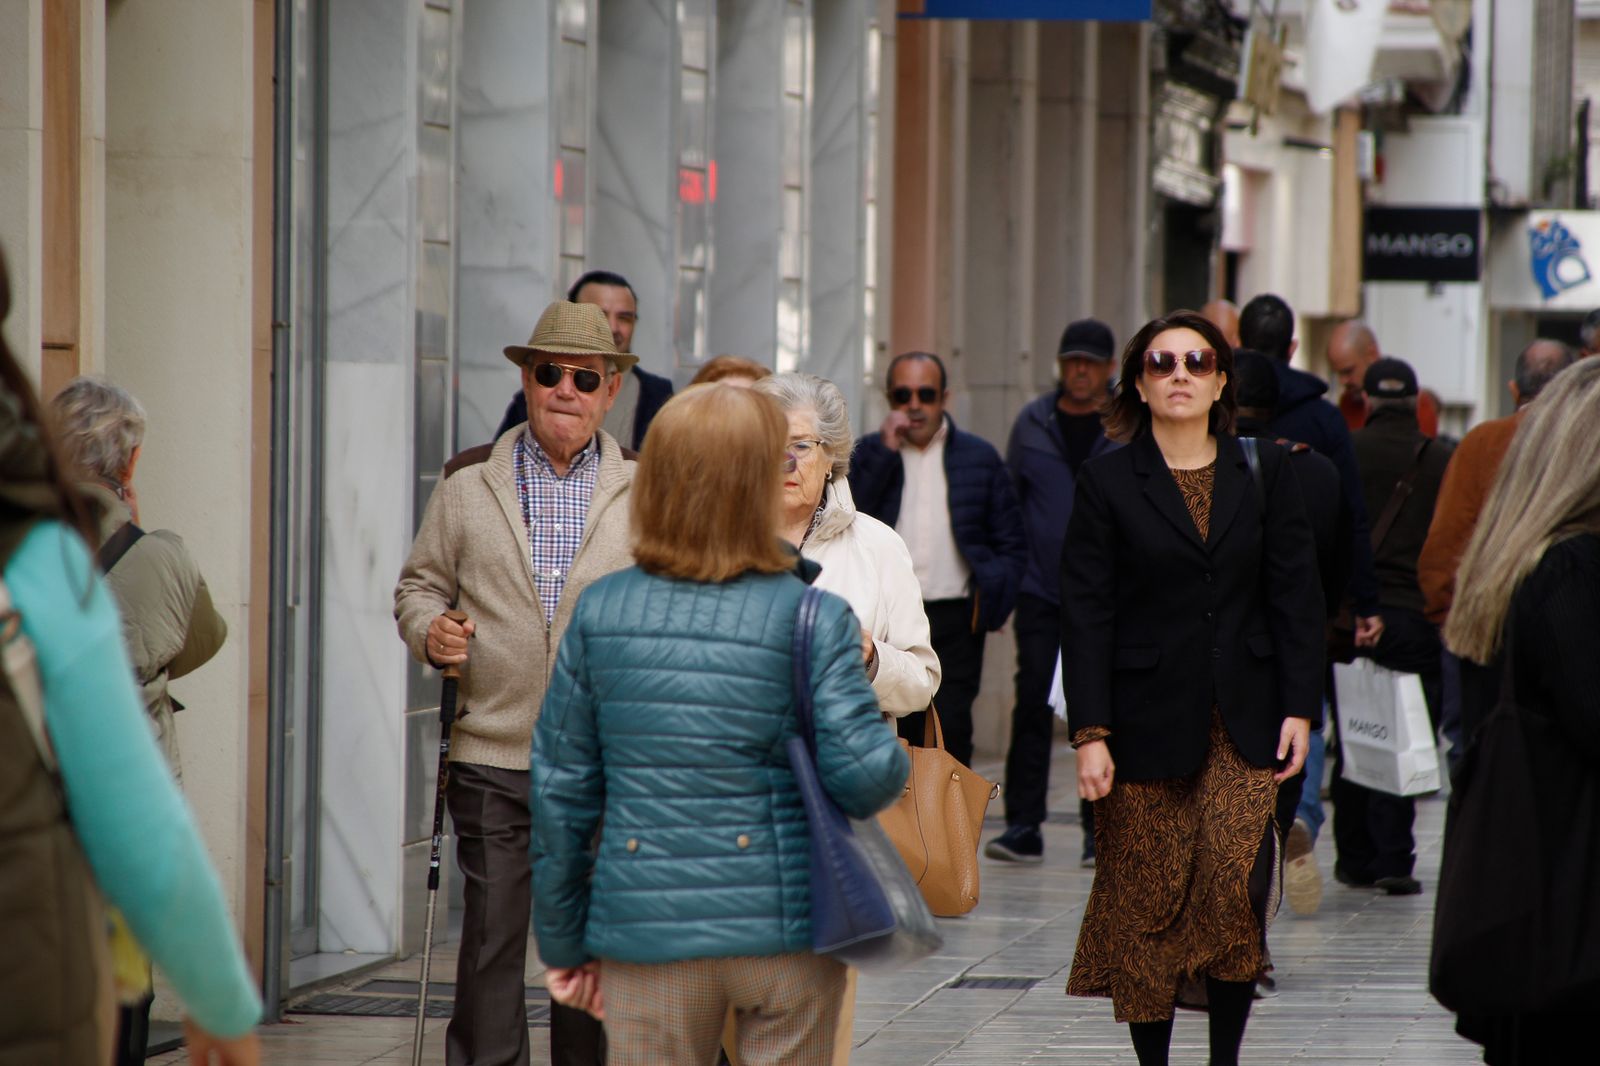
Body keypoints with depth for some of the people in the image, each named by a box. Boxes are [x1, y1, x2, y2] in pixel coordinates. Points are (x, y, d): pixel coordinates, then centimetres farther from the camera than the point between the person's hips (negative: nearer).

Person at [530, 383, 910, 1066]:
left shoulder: (598, 613, 0)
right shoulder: (816, 621, -8)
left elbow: (560, 787, 4)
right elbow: (864, 773, -15)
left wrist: (563, 940, 12)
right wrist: (897, 762, 10)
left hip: (647, 932, 2)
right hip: (786, 931, -2)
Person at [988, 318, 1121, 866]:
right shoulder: (1032, 423, 8)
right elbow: (1009, 501, 13)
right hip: (1040, 593, 1)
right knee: (1032, 704, -4)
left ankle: (1099, 828, 10)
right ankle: (1023, 825, -1)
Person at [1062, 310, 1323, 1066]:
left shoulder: (1264, 473, 7)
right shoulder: (1107, 483, 1)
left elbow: (1295, 596, 8)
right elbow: (1085, 615, -2)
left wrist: (1299, 707, 0)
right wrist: (1090, 733, -9)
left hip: (1242, 720, 1)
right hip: (1147, 720, -1)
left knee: (1235, 884, -11)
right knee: (1148, 900, 1)